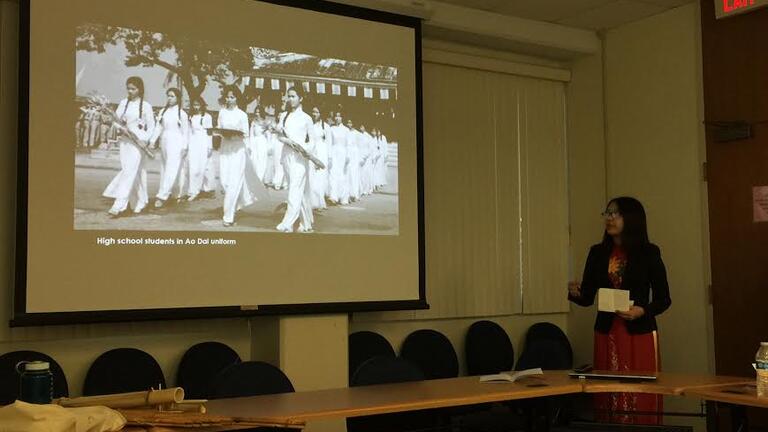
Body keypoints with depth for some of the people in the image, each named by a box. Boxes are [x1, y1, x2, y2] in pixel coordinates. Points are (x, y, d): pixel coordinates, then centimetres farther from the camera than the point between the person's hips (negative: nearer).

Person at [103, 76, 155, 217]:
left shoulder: (145, 105, -1)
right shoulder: (123, 103, 10)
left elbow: (151, 126, 1)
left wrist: (146, 139, -12)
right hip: (124, 140, 5)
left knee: (130, 171, -12)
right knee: (131, 171, 7)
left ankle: (119, 205, -17)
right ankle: (139, 202, 21)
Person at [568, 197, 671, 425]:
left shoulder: (649, 252, -2)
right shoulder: (598, 252, 7)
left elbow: (663, 299, 1)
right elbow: (588, 297, 7)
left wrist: (642, 311, -17)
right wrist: (575, 293, -15)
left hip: (639, 334, -3)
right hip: (607, 335, 3)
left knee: (641, 401, -2)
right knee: (608, 400, 2)